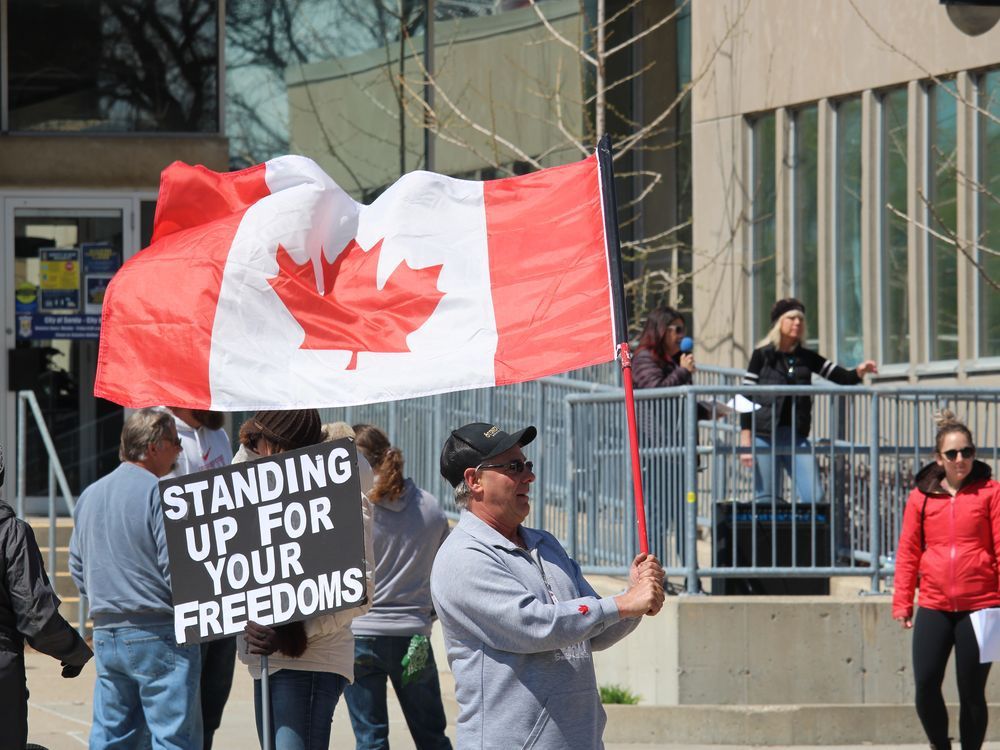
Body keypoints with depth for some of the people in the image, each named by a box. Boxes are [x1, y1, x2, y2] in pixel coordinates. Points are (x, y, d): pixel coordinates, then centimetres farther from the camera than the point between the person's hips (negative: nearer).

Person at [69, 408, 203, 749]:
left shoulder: (90, 495, 14)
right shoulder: (159, 493, -11)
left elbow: (78, 571, 19)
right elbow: (177, 567, -17)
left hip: (106, 633, 7)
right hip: (158, 635, -7)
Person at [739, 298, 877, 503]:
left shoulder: (806, 358, 12)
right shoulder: (763, 355, 1)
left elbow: (842, 377, 8)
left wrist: (859, 372, -15)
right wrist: (745, 441, -7)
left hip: (797, 436, 3)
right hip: (765, 435, -3)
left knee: (814, 497, -8)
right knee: (765, 499, -3)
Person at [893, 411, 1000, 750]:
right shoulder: (922, 496, 6)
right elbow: (908, 552, 10)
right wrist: (902, 603, 6)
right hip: (934, 606, 2)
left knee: (972, 693, 2)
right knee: (926, 687, -3)